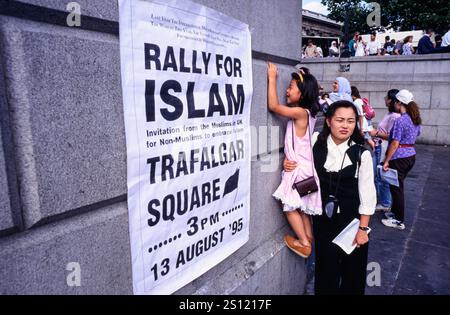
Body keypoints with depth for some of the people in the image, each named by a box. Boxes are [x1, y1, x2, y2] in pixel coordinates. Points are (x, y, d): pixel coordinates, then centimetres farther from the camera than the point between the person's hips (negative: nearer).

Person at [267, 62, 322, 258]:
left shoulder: (300, 112, -19)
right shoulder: (306, 113, 8)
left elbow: (273, 106, -24)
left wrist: (272, 78, -17)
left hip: (300, 168, -9)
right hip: (302, 166, 9)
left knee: (290, 206, 2)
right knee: (302, 207, 18)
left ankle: (304, 243, 10)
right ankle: (309, 239, 28)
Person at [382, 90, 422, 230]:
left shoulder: (400, 120, -18)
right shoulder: (416, 120, 9)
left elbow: (395, 144, -20)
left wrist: (386, 161, -15)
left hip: (399, 158, -9)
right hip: (411, 155, 9)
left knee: (397, 187, 2)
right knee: (398, 185, 20)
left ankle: (399, 221, 10)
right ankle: (395, 212, 32)